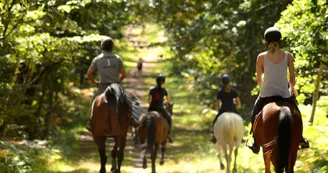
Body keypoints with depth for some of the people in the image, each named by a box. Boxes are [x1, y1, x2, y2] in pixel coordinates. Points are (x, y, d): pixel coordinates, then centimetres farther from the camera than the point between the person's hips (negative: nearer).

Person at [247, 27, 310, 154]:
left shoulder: (261, 57, -5)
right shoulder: (288, 56, -3)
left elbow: (258, 79, 1)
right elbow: (292, 77, 1)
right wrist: (291, 88, 21)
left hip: (266, 93, -1)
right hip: (284, 94, 1)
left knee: (255, 114, 25)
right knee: (296, 112, 28)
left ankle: (256, 144, 24)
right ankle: (301, 139, 24)